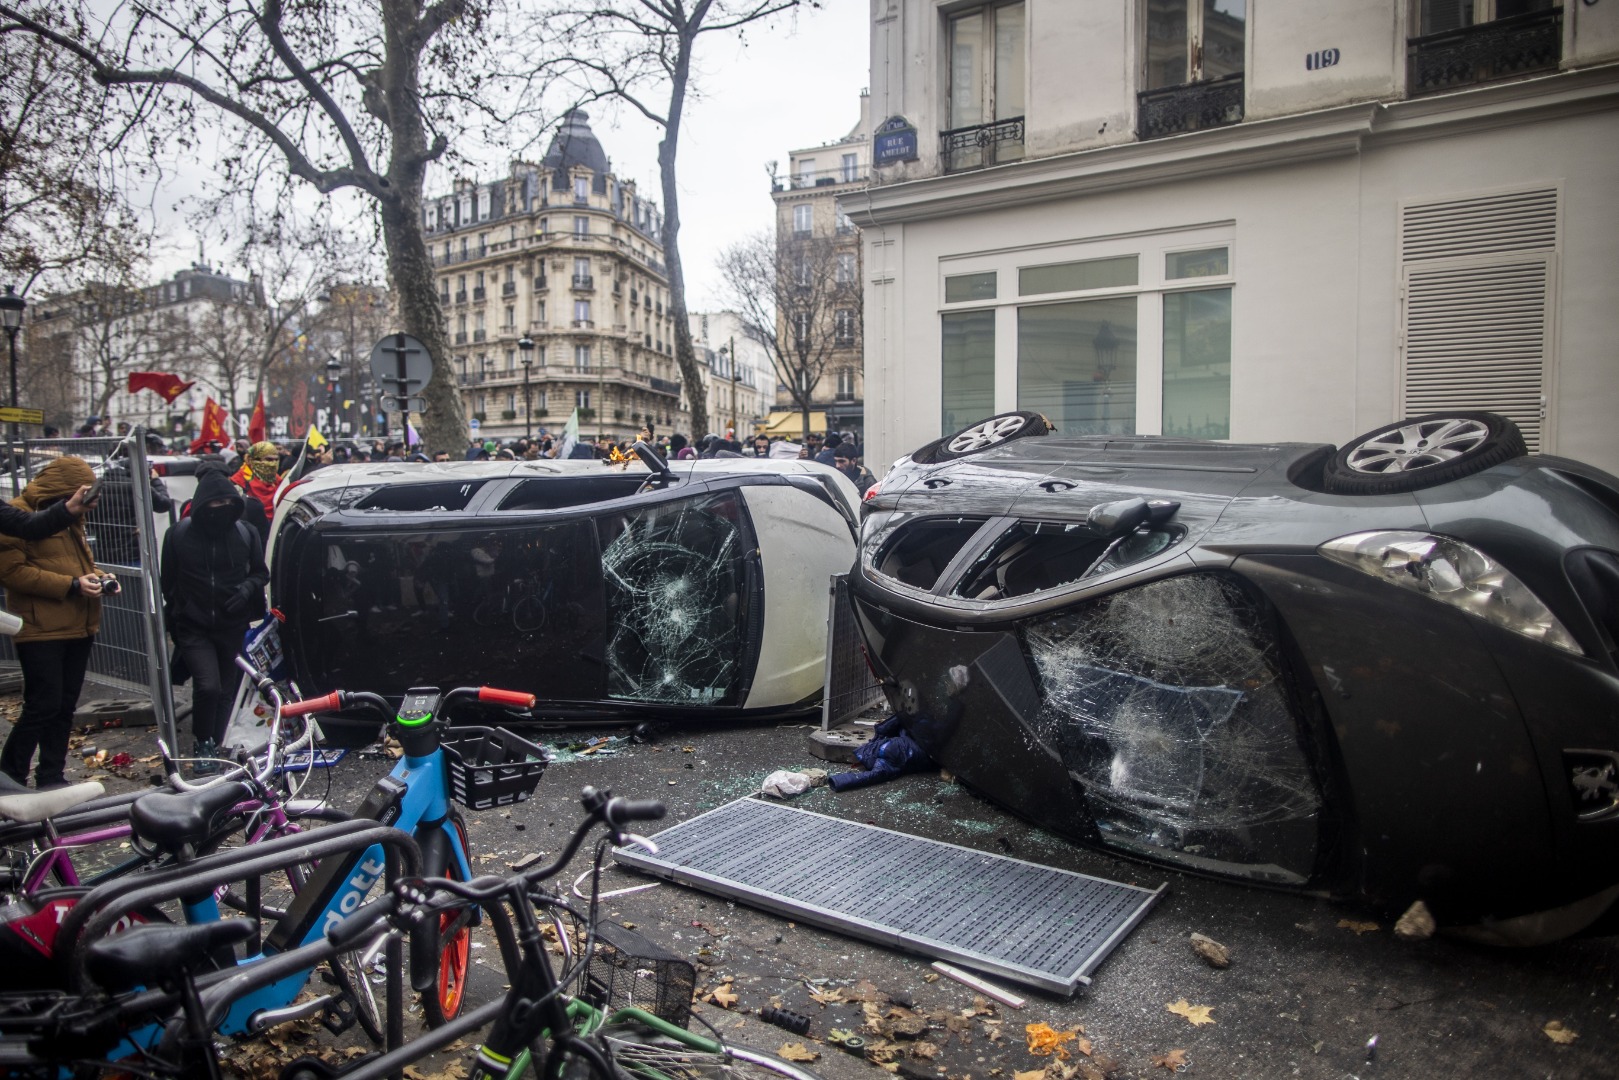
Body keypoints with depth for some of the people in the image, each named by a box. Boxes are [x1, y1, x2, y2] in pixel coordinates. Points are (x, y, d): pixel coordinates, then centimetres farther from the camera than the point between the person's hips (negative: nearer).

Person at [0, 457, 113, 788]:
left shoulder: (70, 516, 18)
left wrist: (97, 575, 7)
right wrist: (70, 585, -22)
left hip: (78, 627, 8)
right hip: (41, 630, -8)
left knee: (65, 706, 12)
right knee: (43, 705, -9)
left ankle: (52, 777, 22)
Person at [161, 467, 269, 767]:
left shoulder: (245, 532, -1)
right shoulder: (179, 534, -5)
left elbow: (261, 573, 10)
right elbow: (168, 582, 6)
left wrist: (248, 587, -10)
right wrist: (175, 618, 4)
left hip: (233, 627, 2)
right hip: (194, 628, -2)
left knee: (227, 690, 9)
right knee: (208, 687, -17)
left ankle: (217, 746, 26)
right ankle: (203, 744, 6)